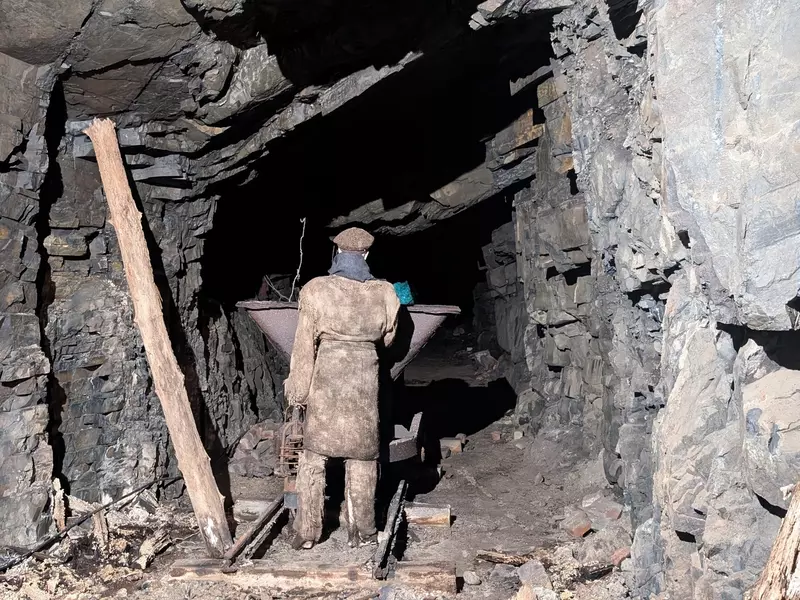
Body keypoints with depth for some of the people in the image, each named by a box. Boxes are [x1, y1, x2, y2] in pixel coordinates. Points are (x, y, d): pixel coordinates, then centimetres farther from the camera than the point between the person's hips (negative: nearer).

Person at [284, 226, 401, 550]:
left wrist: (298, 389, 1)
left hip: (325, 377, -1)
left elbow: (305, 344, -7)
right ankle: (362, 531, 18)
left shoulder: (316, 290, -9)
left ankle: (307, 530, 13)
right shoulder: (383, 293, -3)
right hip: (364, 377, 2)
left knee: (314, 454, 9)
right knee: (361, 455, 11)